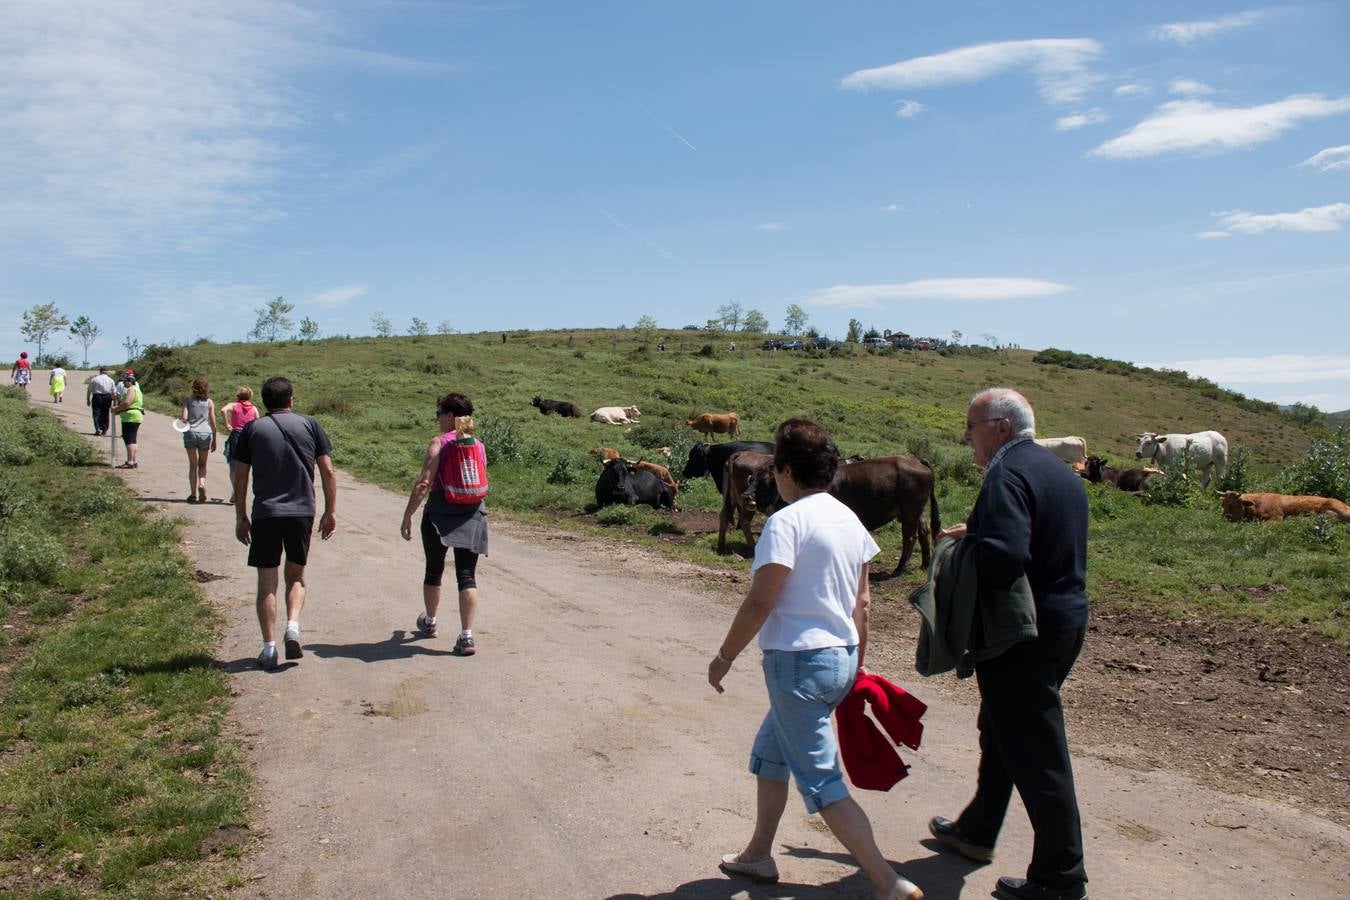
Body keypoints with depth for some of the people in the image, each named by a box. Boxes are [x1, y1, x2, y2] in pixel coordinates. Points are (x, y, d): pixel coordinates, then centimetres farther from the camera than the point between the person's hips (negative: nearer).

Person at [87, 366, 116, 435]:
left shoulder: (94, 379, 0)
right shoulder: (110, 380, 2)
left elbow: (89, 390, 2)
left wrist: (88, 399, 11)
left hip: (96, 397, -1)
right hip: (107, 398, 1)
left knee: (96, 413, 1)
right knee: (105, 414, 10)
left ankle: (97, 428, -15)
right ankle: (104, 430, 13)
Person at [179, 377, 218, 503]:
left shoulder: (187, 400, 1)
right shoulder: (209, 402, 3)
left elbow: (184, 418, -8)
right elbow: (213, 423, 3)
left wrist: (179, 418, 17)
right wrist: (214, 441, 10)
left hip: (191, 433, -1)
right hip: (205, 433, 1)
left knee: (193, 465, 6)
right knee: (202, 465, 14)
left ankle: (193, 494, 3)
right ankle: (202, 484, -12)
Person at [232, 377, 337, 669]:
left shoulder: (252, 429, 5)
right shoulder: (310, 425, 6)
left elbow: (240, 478, 4)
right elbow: (328, 472, 2)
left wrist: (240, 518, 12)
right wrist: (331, 512, 8)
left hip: (265, 514, -1)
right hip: (301, 512, 1)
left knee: (267, 582, 7)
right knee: (296, 575, 17)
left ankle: (269, 648, 7)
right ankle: (293, 627, -4)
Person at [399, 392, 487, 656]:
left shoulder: (439, 443, -8)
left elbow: (424, 483, -14)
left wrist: (407, 516, -10)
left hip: (441, 513, -3)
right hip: (473, 513, 3)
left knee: (434, 570, 18)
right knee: (467, 575, 1)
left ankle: (429, 622, 38)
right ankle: (466, 635, -8)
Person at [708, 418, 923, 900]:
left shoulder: (786, 522, -17)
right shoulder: (849, 519, 8)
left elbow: (759, 603, -18)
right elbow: (862, 602, 12)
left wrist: (724, 656, -7)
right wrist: (856, 663, 21)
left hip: (799, 661, -9)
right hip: (842, 658, 9)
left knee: (821, 780, 1)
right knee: (769, 752, 23)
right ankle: (758, 855, 35)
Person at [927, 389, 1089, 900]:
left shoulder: (1008, 475, -20)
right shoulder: (1059, 470, 12)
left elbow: (1003, 558, -31)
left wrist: (964, 549, -12)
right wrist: (976, 533, 11)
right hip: (1066, 620, 10)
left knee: (1034, 751, 1)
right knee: (1004, 729, 23)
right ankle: (976, 832, 39)